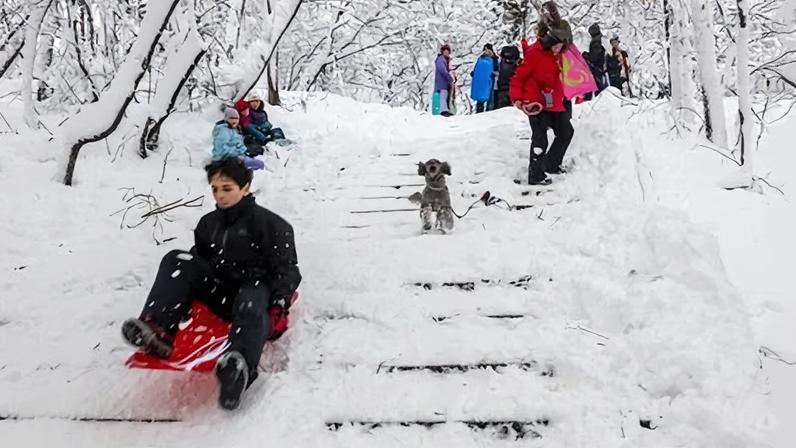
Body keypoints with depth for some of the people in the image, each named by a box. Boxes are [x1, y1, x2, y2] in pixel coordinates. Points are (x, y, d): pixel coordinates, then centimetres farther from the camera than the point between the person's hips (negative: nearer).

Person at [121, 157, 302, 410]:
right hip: (219, 294, 6)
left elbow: (287, 270, -3)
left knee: (251, 303, -41)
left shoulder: (270, 224, 2)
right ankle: (158, 333, -34)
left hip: (254, 288, -5)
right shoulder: (208, 223, 21)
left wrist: (278, 304, -18)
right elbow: (198, 259, 24)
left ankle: (240, 365, -72)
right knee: (177, 260, -13)